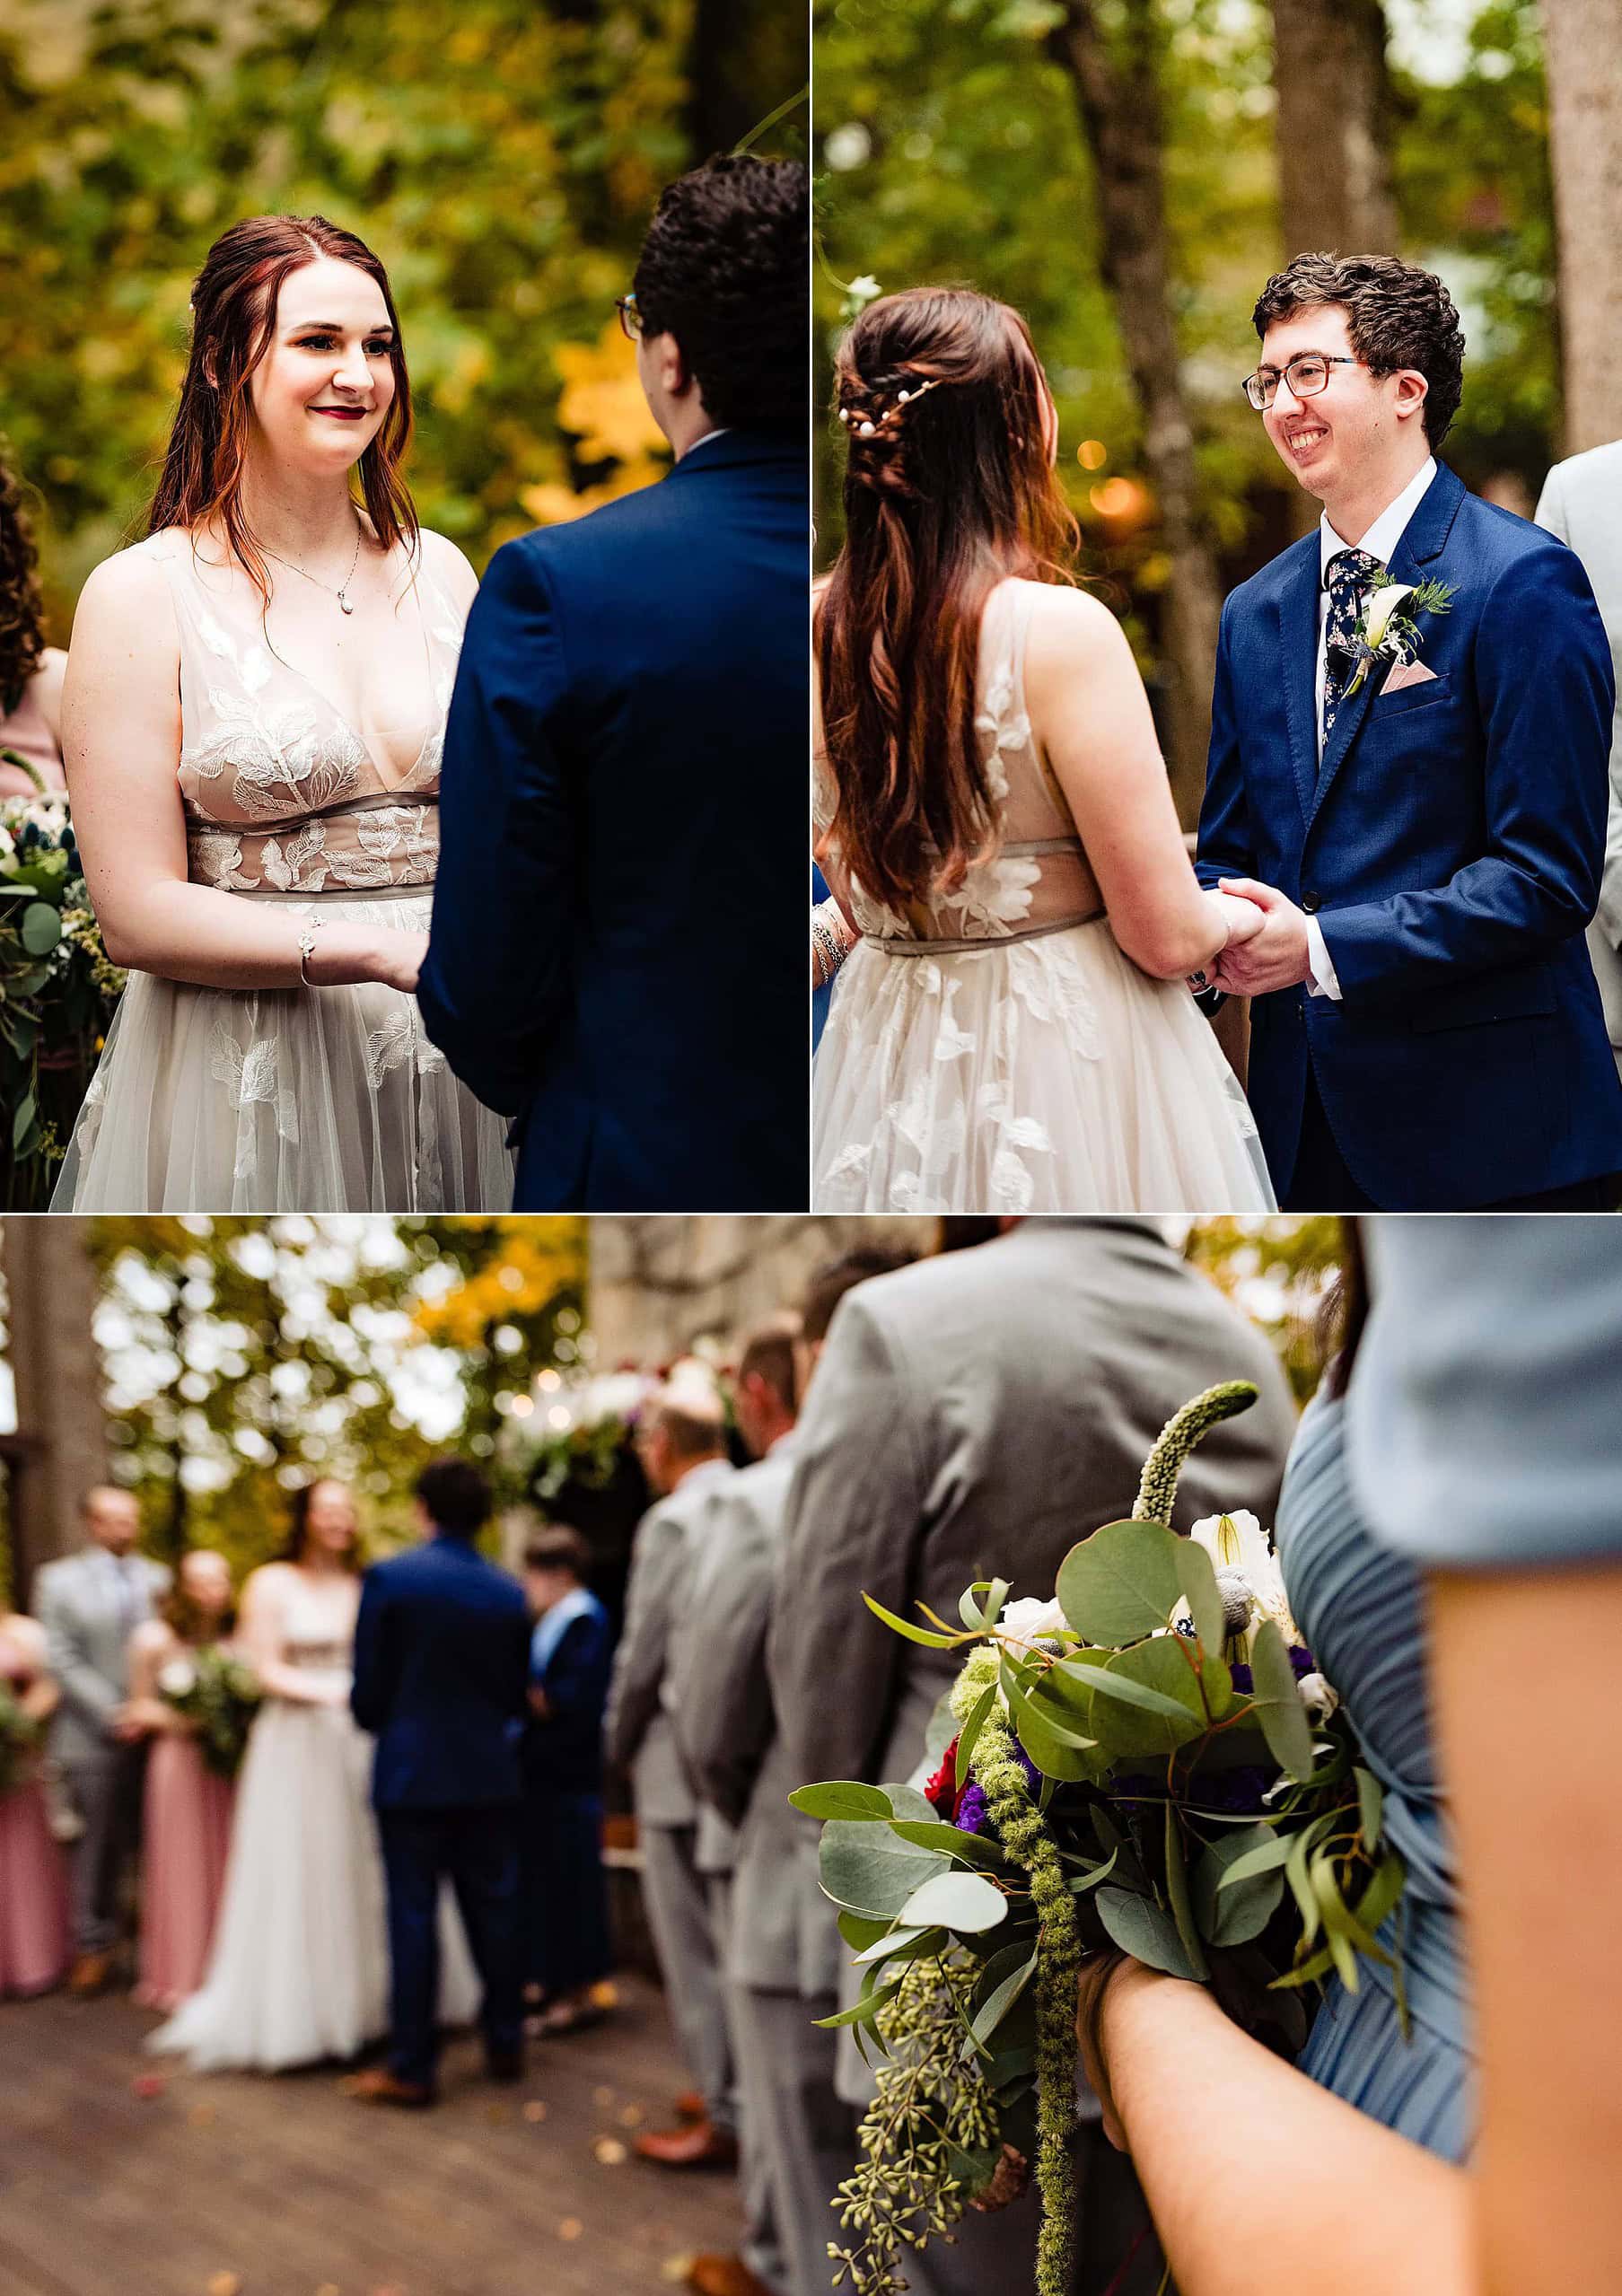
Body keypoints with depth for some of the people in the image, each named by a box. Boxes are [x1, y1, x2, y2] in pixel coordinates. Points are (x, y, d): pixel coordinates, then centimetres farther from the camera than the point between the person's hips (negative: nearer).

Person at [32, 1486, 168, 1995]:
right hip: (93, 1738, -2)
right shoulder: (59, 1581, 4)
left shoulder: (158, 1580, 10)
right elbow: (61, 1659, -3)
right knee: (99, 1843, 1)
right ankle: (94, 1946, 11)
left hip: (155, 1734, 2)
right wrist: (112, 1715, -10)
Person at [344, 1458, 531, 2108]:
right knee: (495, 1910, 12)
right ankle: (505, 2045, 20)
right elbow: (517, 1693, 8)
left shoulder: (388, 1579, -10)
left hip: (413, 1771, -4)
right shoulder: (509, 1593, 2)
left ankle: (411, 2067, 3)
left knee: (413, 1917, 0)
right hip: (491, 1774, 4)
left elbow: (368, 1689, -7)